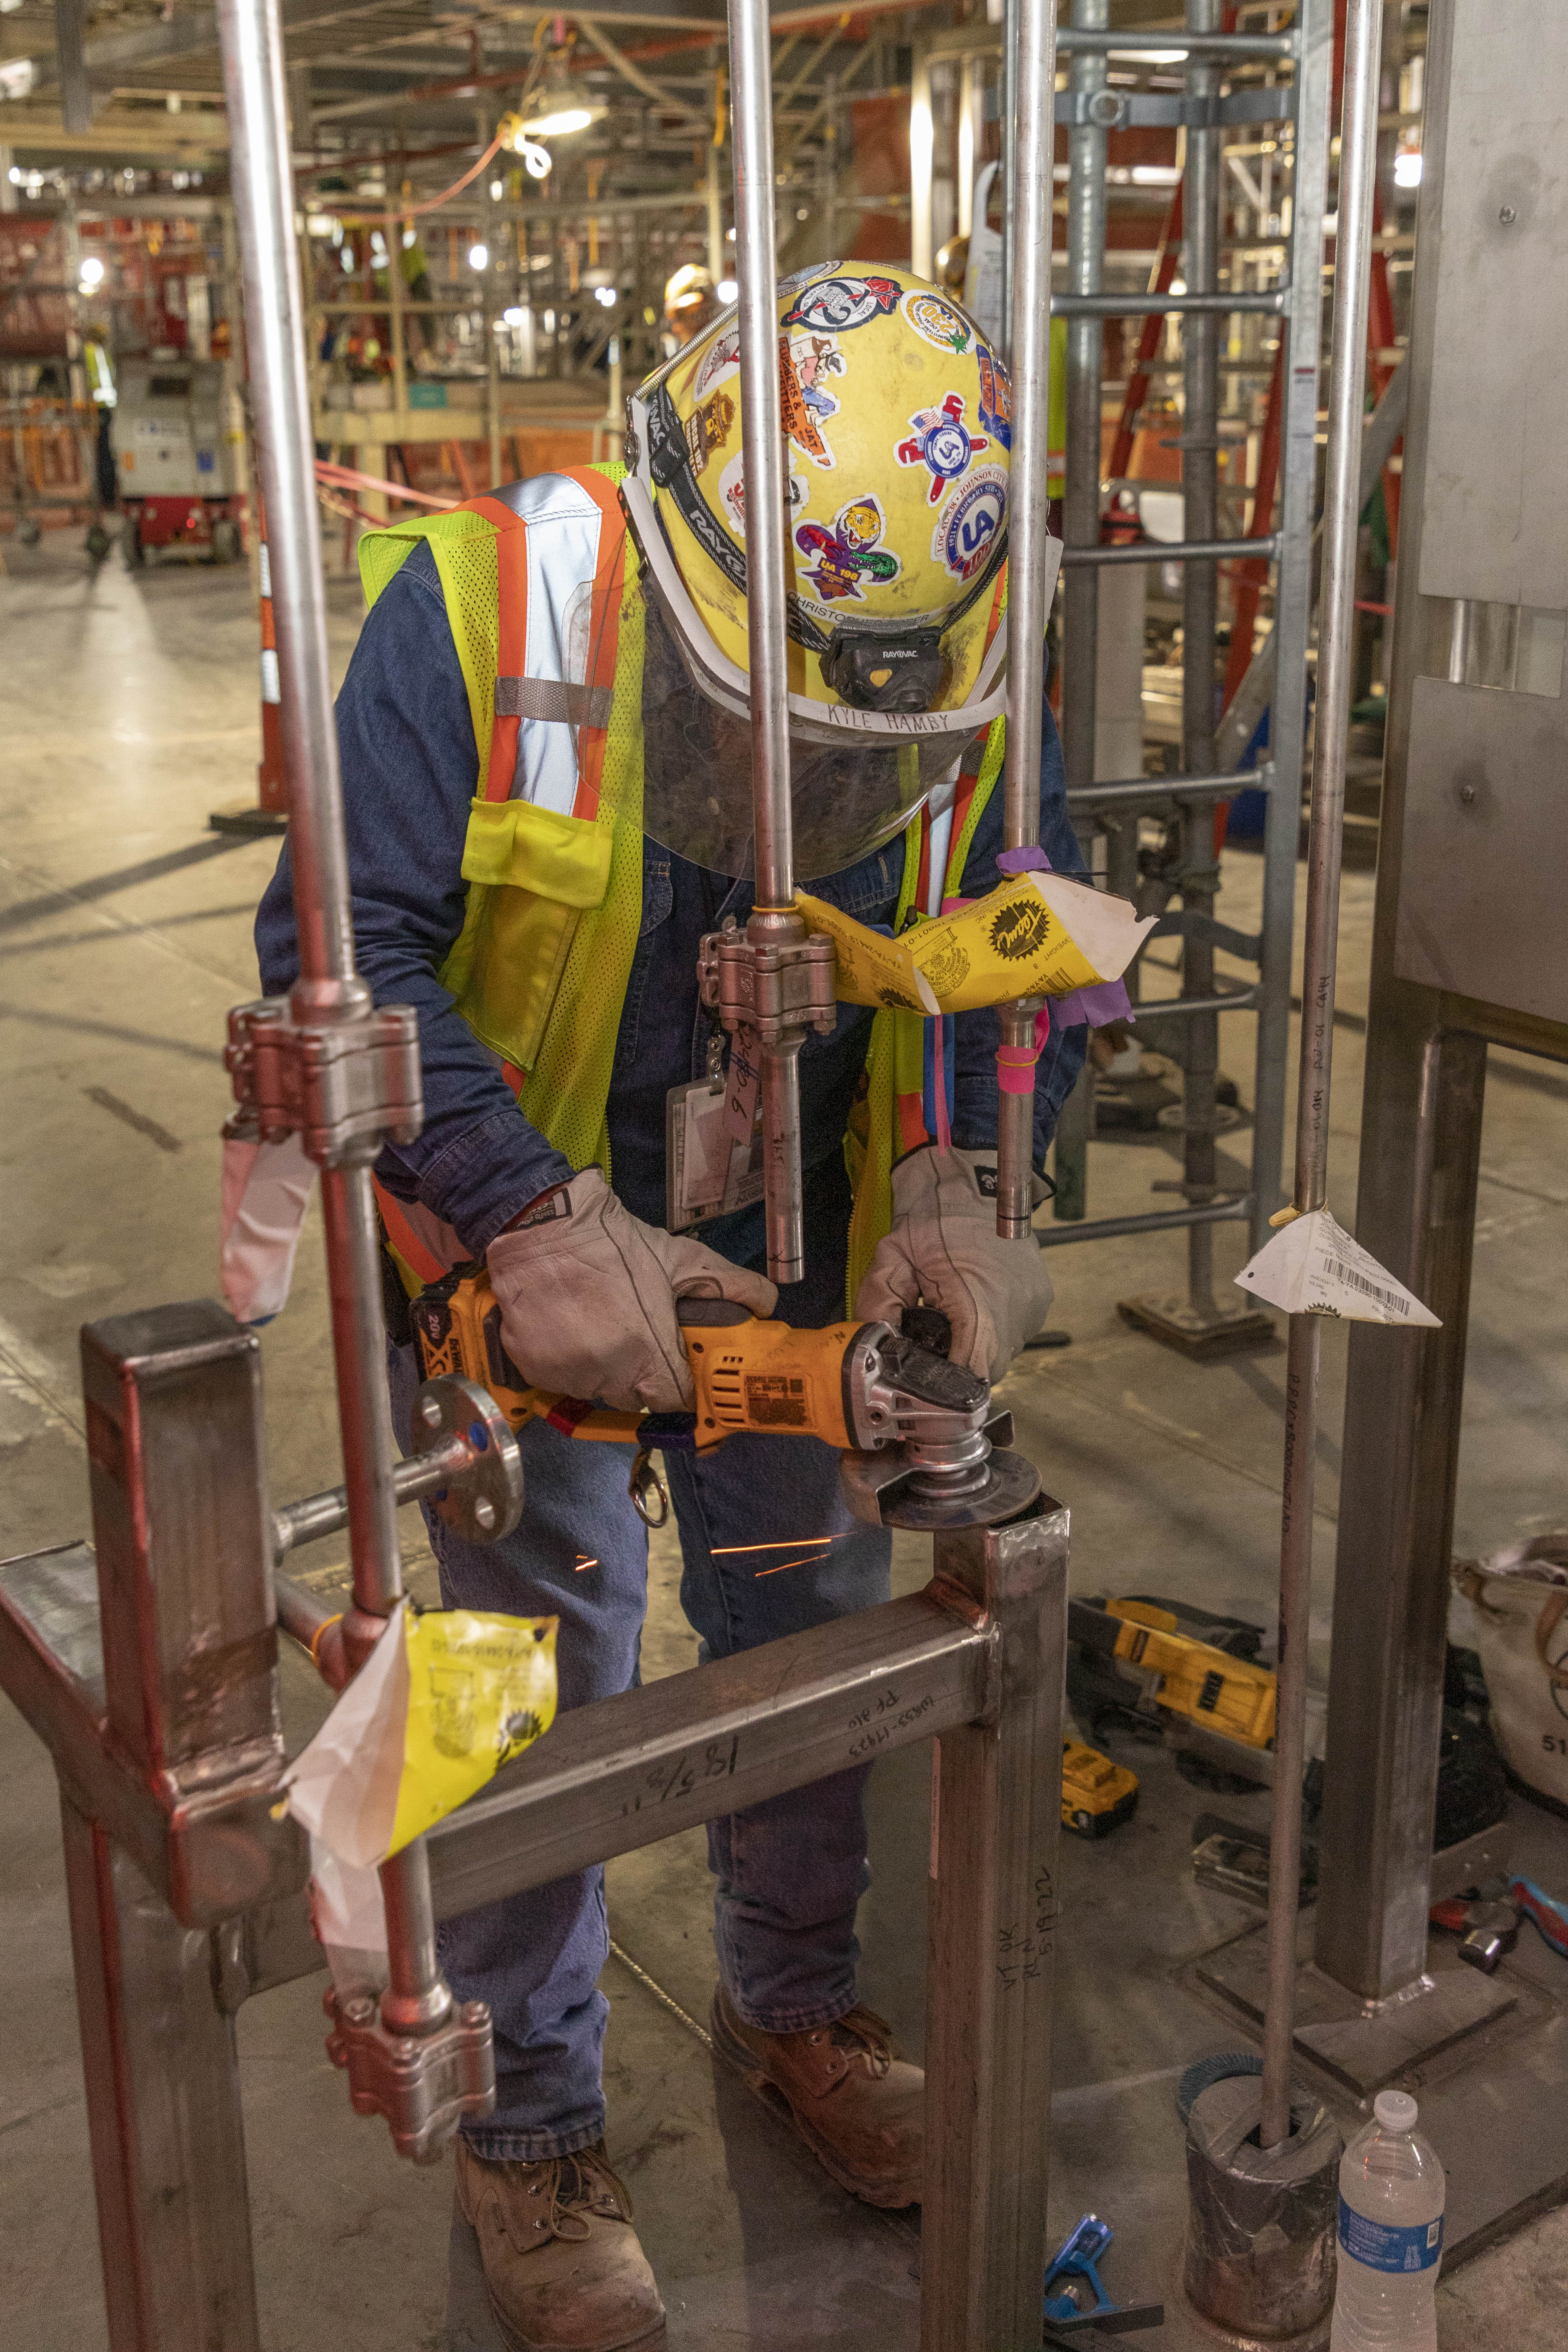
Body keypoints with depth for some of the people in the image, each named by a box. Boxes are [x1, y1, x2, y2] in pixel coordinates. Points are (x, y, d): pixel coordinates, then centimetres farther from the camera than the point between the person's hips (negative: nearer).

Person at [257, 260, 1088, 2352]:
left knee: (813, 1625, 16)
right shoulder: (486, 608, -26)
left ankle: (796, 2004, 43)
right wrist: (534, 1220, -35)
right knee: (537, 1680, 2)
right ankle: (530, 2127, 27)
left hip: (788, 1243, 4)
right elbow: (339, 951, -28)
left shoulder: (963, 665, -15)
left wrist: (960, 1176, -25)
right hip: (512, 1234, -4)